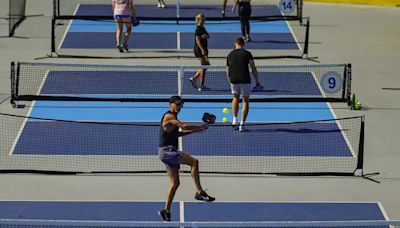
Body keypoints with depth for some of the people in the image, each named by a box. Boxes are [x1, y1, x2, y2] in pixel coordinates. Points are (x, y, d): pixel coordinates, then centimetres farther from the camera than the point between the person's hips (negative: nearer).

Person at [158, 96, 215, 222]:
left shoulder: (173, 117, 19)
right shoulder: (169, 116, -11)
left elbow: (176, 134, 27)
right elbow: (184, 126, -23)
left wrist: (195, 130, 17)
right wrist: (201, 127, -13)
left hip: (169, 152, 10)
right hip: (166, 150, -10)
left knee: (175, 183, 10)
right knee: (194, 161, -22)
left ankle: (166, 210, 11)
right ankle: (199, 192, -23)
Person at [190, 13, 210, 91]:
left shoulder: (202, 28, 14)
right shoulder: (198, 29, -14)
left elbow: (208, 37, 12)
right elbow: (197, 40, -20)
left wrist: (206, 35, -12)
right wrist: (202, 49, -26)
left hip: (203, 49, 10)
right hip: (200, 49, -10)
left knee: (206, 65, 15)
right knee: (204, 66, -5)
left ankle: (194, 78, 20)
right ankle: (201, 86, -2)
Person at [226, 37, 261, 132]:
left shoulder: (230, 55, 11)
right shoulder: (247, 54, 0)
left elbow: (228, 72, 15)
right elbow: (253, 68, -5)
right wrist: (257, 80, 3)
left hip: (234, 80, 3)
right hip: (245, 81, -3)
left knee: (235, 97, 27)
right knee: (245, 101, 9)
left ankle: (235, 120, 15)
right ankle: (242, 125, 2)